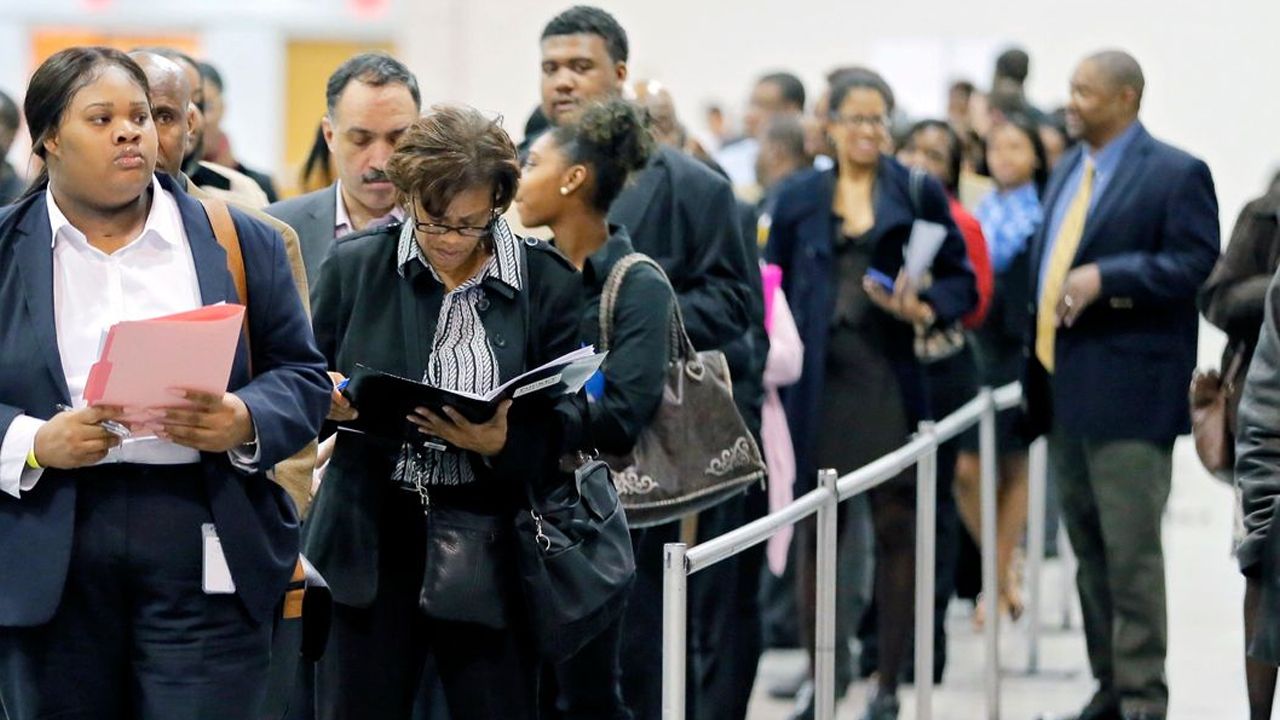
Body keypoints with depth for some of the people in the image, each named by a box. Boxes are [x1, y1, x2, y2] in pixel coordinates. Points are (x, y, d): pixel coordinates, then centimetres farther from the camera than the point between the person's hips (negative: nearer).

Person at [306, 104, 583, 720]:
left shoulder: (548, 283, 0)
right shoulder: (354, 266, 4)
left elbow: (564, 434, 0)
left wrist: (500, 445, -20)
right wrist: (326, 399, -12)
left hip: (488, 550, -1)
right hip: (368, 542, 1)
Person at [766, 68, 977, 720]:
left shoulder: (919, 194, 5)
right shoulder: (798, 199, 10)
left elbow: (960, 281, 5)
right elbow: (774, 288, 12)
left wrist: (923, 309, -14)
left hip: (892, 378, -1)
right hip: (818, 377, 1)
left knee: (895, 527, 2)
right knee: (814, 525, 2)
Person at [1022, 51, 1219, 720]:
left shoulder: (1175, 174, -7)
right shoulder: (1067, 170, 16)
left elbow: (1195, 262, -14)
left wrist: (1105, 277, -23)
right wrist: (1035, 362, 14)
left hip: (1126, 391, -8)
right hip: (1063, 389, 8)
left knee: (1130, 551, -6)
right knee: (1089, 548, 12)